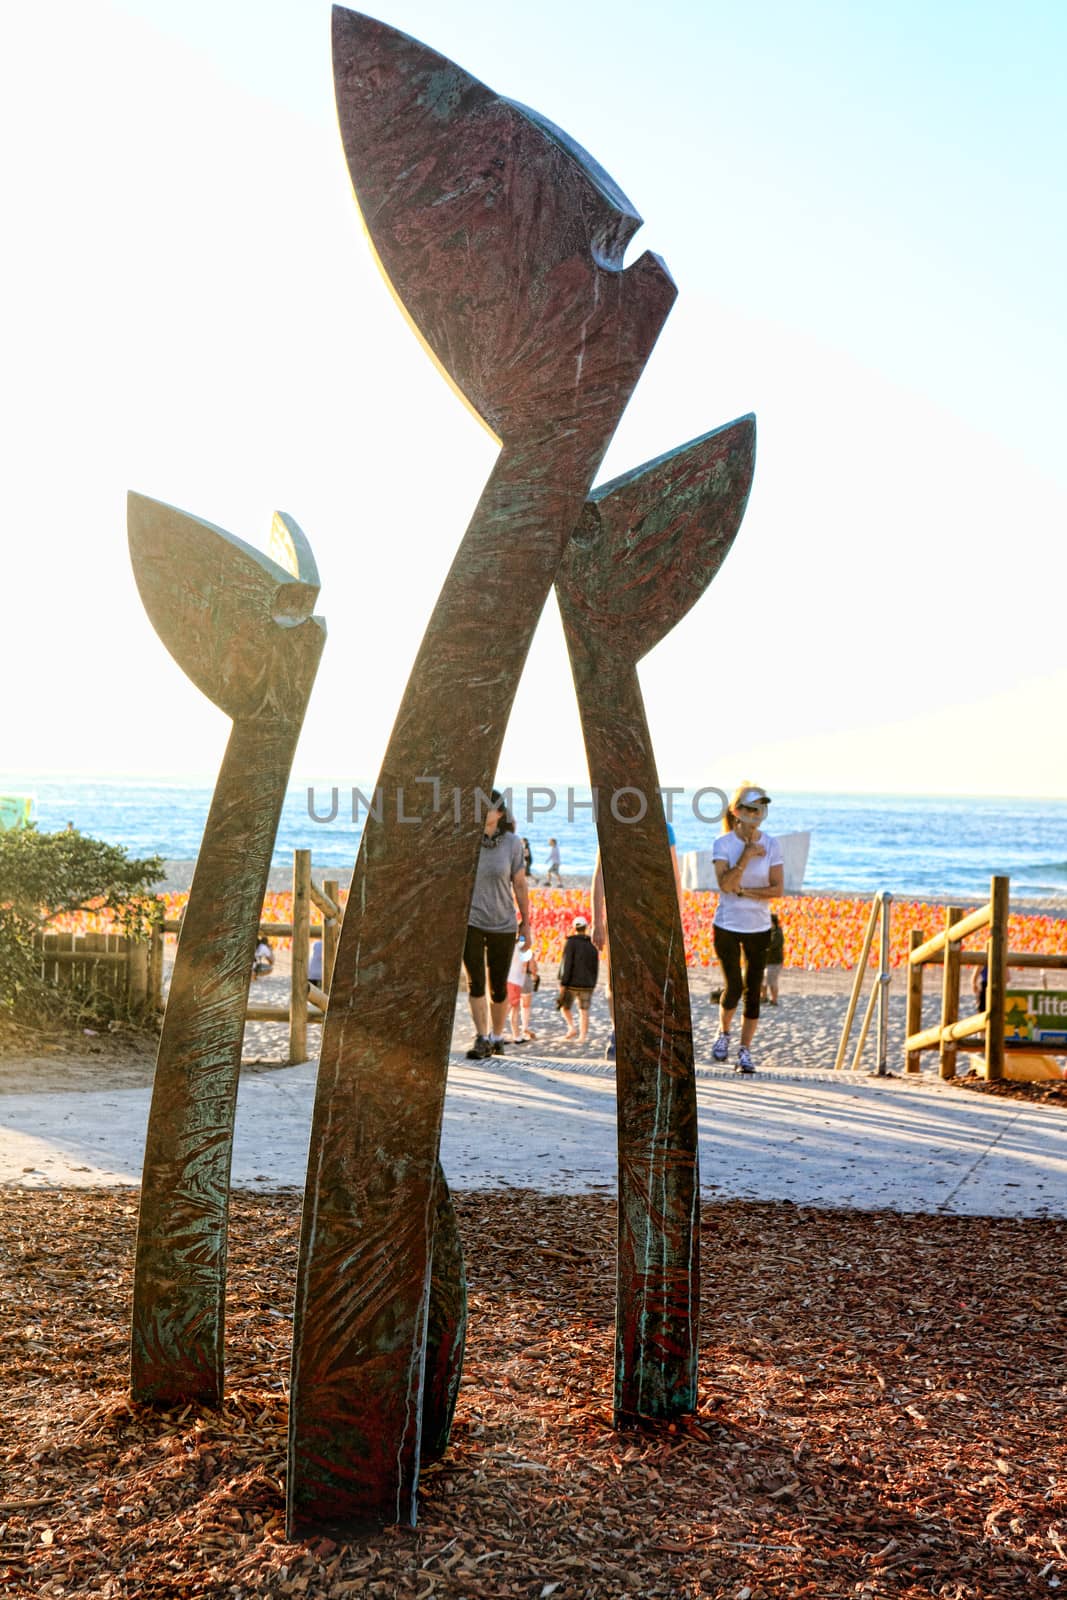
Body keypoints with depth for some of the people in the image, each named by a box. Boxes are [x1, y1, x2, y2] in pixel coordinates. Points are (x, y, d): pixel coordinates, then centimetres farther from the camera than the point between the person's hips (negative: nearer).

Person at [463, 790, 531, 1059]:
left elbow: (519, 885, 3)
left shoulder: (512, 843, -4)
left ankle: (497, 1037, 25)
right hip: (470, 921, 0)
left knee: (498, 988, 7)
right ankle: (481, 1039, -7)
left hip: (503, 925, 0)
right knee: (475, 982, -11)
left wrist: (526, 922, 7)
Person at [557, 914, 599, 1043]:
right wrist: (592, 984, 19)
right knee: (583, 1010, 4)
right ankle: (582, 1037, -4)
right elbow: (596, 966, 11)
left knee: (564, 1007, 14)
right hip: (587, 984, 4)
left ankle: (571, 1028, -3)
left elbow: (567, 964, -14)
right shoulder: (592, 945, 8)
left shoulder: (571, 943, -7)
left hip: (571, 983, -4)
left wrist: (563, 983, -14)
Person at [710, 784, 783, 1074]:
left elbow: (777, 889, -7)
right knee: (734, 987, -8)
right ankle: (724, 1033, 21)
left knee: (753, 992, 2)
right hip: (727, 926, -2)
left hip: (759, 928, 2)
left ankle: (745, 1052, 12)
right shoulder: (723, 843, -6)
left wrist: (743, 891, -15)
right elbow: (725, 884, -18)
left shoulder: (771, 845, -1)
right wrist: (746, 856, -23)